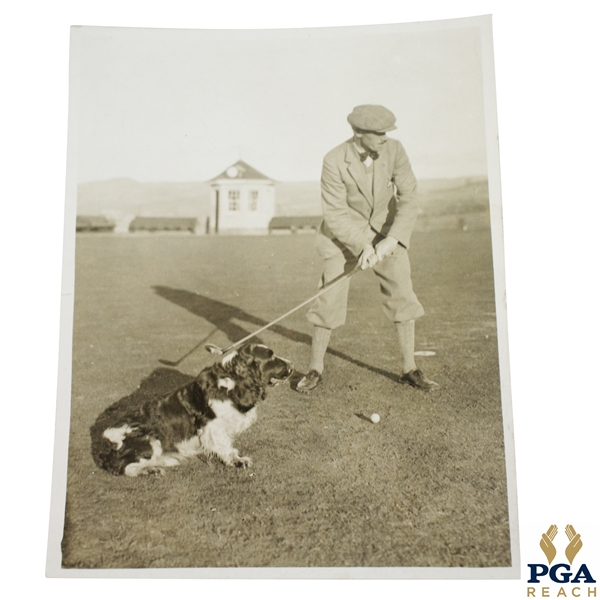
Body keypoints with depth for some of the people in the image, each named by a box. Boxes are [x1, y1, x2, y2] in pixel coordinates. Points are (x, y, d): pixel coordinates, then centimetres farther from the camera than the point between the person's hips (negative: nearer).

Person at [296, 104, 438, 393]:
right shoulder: (334, 161, -22)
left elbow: (409, 198, -16)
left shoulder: (394, 149, -15)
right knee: (329, 300, -5)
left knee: (403, 295, -4)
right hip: (345, 232, -2)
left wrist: (391, 240, -26)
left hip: (386, 230, 3)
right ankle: (315, 369, 11)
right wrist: (363, 245, -30)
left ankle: (409, 369, 10)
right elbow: (335, 214, -20)